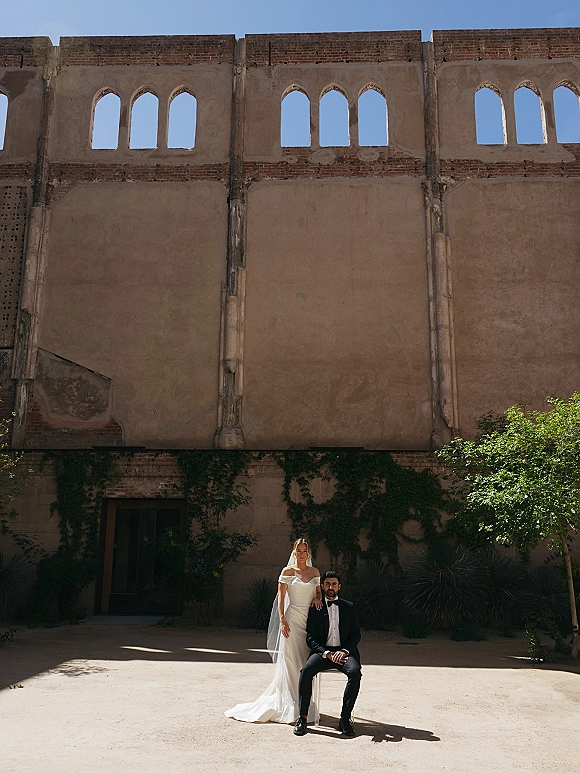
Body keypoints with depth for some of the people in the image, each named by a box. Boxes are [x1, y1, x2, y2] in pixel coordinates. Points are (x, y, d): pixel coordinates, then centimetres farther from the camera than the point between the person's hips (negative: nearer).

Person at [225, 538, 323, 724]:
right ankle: (291, 706, 9)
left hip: (311, 619, 3)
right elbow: (281, 597, -3)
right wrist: (283, 620, -11)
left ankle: (307, 705, 16)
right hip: (293, 618, -3)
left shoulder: (315, 572, 9)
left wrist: (317, 598, -3)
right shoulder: (287, 571, -1)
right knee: (291, 662, -1)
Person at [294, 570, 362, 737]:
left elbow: (356, 634, 7)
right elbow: (310, 637, 2)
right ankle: (303, 717, -18)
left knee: (355, 672, -31)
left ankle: (345, 718, -21)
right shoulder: (315, 609, 8)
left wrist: (344, 651, -11)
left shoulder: (349, 607, 11)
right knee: (306, 670, -29)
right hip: (322, 651, 0)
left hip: (344, 652, 0)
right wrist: (326, 653, -14)